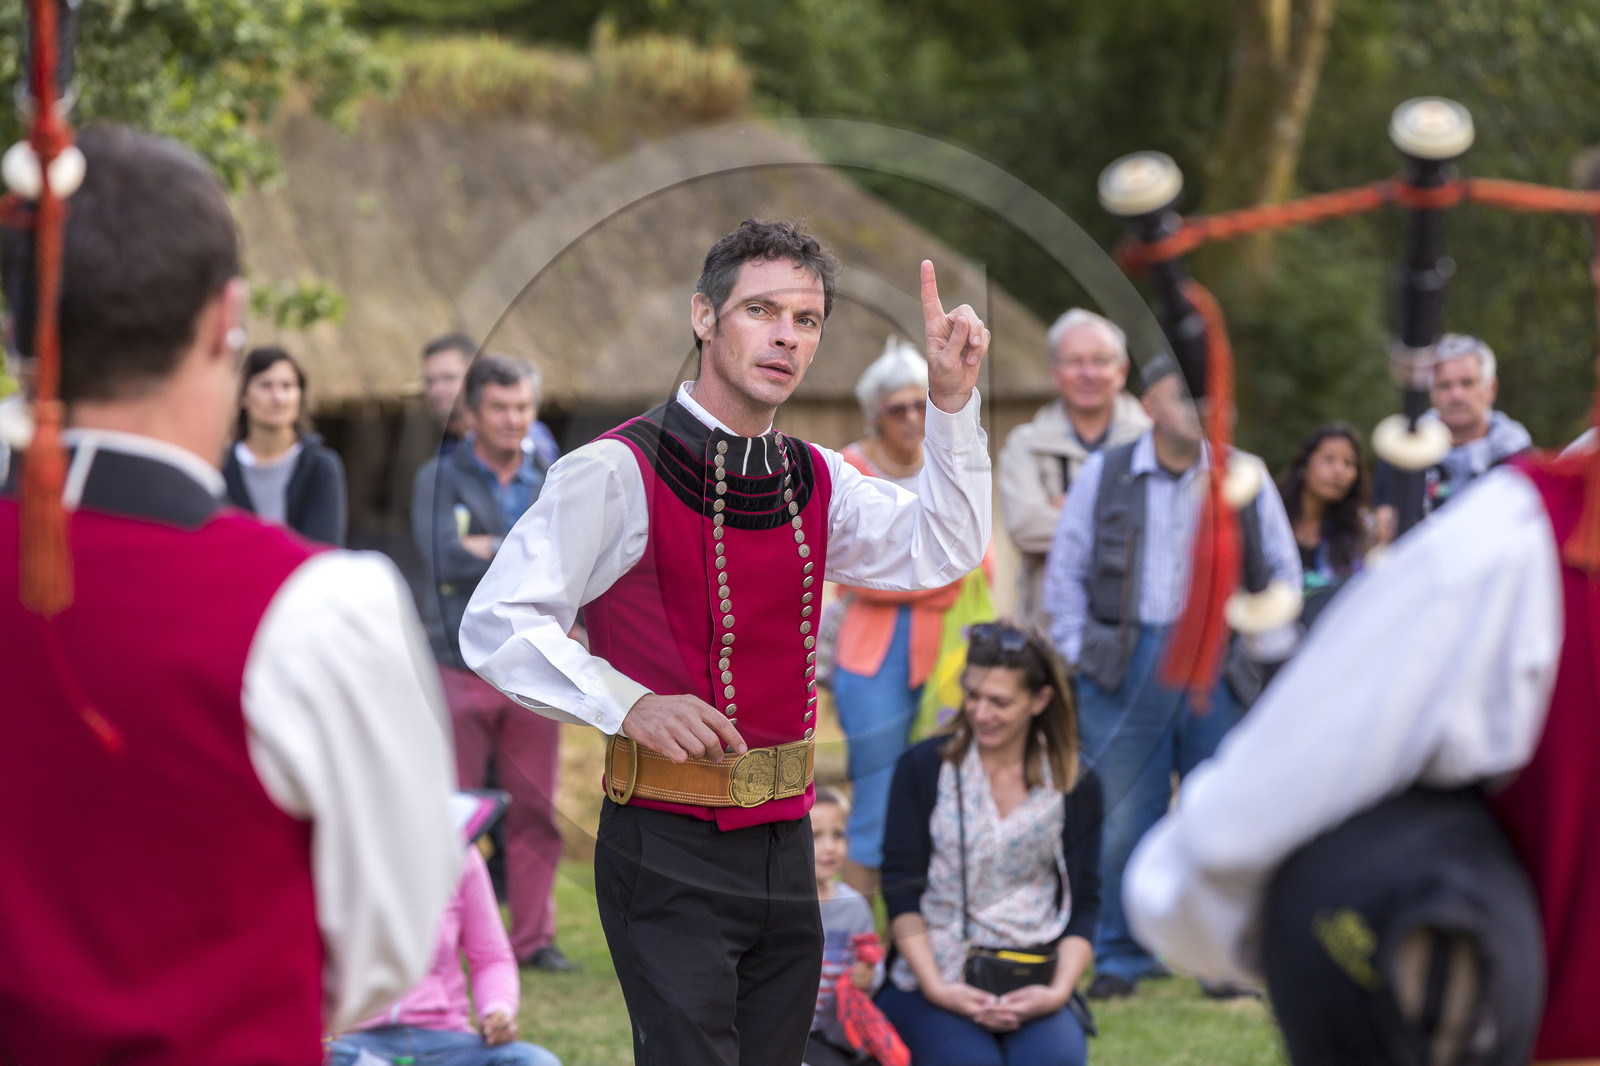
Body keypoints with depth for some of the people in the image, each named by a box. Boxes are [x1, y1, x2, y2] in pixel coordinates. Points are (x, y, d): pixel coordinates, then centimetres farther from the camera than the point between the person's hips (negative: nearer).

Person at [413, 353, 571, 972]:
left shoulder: (553, 485, 15)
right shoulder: (441, 479, 4)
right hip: (461, 667, -3)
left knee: (536, 811, 3)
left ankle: (534, 937, 11)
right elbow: (444, 558, -13)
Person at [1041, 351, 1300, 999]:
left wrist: (1259, 649, 7)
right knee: (1122, 817, -2)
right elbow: (1066, 570, 10)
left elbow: (1283, 573, 15)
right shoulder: (1103, 476, 5)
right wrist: (1079, 654, 4)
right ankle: (1120, 957, 9)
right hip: (1127, 663, -1)